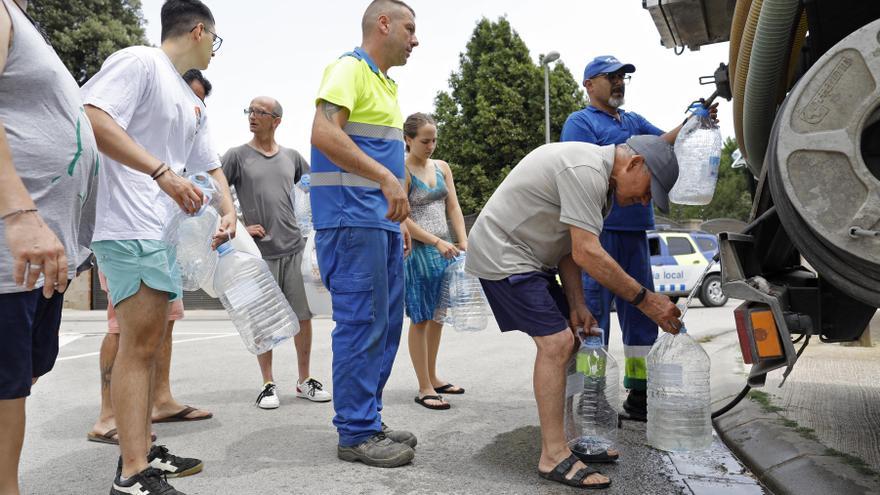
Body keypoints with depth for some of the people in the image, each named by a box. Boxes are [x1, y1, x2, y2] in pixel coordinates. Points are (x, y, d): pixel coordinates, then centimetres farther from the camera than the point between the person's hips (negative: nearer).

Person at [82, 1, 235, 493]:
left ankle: (142, 450, 21)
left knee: (150, 343, 12)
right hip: (131, 229, -10)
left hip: (169, 233, 10)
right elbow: (94, 119, -19)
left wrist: (229, 211, 7)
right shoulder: (138, 62, -5)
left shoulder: (193, 104, 21)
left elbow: (211, 166, 25)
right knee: (139, 344, -12)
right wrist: (163, 173, -24)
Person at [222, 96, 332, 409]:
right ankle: (268, 384, 16)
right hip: (259, 251, -2)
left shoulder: (291, 157, 12)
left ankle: (305, 381, 18)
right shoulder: (237, 156, 4)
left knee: (304, 316, 4)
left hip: (294, 248, 3)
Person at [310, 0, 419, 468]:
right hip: (350, 218, -10)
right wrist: (387, 178, -26)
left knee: (386, 323, 11)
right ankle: (356, 433, 4)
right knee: (361, 323, -7)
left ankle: (367, 419, 22)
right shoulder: (349, 68, -6)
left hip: (379, 221, 10)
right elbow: (324, 133, -21)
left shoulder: (384, 83, 22)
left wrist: (397, 216, 21)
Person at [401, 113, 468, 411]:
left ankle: (432, 378, 27)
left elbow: (453, 208, 9)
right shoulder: (402, 172, -8)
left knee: (438, 316, 13)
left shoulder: (442, 168, 11)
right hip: (418, 252, -7)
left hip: (445, 250, 7)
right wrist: (437, 242, -18)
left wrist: (463, 242, -4)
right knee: (421, 319, -1)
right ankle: (424, 389, 6)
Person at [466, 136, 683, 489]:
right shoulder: (586, 170, -22)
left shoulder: (598, 177, 12)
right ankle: (554, 457, -8)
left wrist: (576, 306, 1)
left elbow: (570, 247, 11)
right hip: (501, 253, -11)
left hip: (528, 259, 11)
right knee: (556, 343, -15)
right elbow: (587, 253, -26)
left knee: (568, 341, 10)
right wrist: (644, 299, -20)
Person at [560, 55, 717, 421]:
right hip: (600, 230, -7)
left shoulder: (634, 121, 22)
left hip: (636, 231, 8)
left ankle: (640, 397, 24)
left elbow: (666, 142, 9)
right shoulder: (580, 122, 1)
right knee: (593, 319, -5)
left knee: (642, 316, 12)